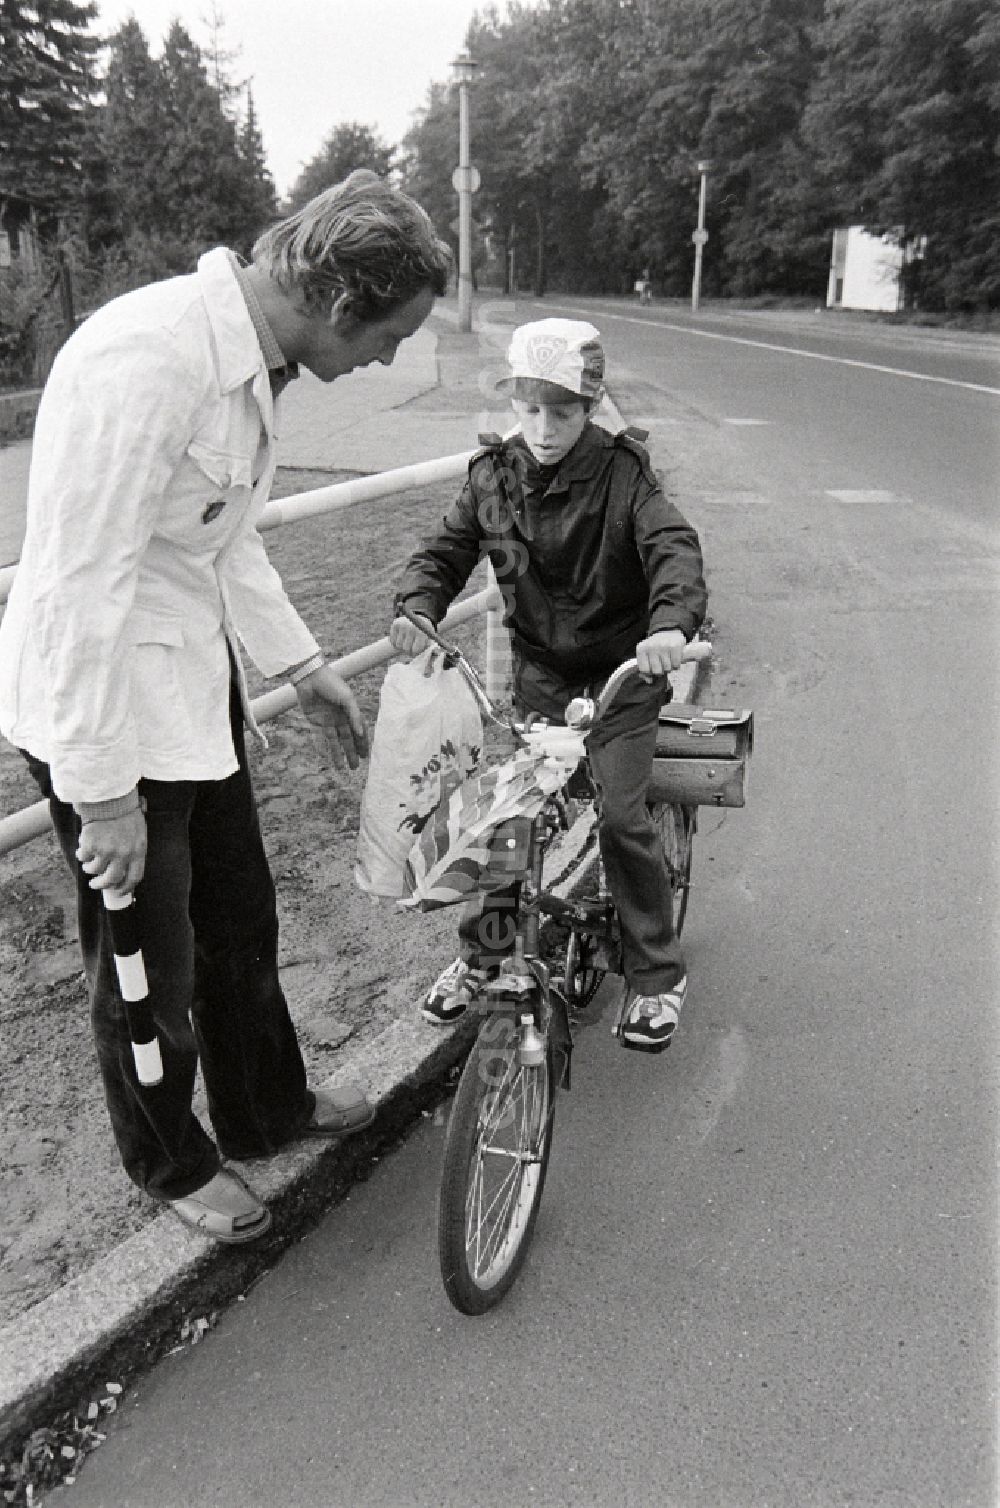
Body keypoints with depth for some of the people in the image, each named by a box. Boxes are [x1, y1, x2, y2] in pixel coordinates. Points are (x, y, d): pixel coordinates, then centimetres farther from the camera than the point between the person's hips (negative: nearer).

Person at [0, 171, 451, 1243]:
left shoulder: (250, 358, 4)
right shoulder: (147, 358, -27)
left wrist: (303, 668, 16)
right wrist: (103, 788, -22)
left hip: (194, 682, 9)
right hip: (103, 700, -9)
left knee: (240, 914, 22)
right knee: (148, 956, 10)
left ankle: (266, 1107, 46)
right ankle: (170, 1163, 37)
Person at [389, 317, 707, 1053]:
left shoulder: (622, 473, -12)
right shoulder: (494, 476, 0)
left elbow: (675, 545, -23)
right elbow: (449, 549, 5)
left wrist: (671, 622, -43)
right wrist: (417, 606, -16)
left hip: (623, 670, -3)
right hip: (540, 670, 4)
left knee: (620, 814, -14)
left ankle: (657, 973, 6)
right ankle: (484, 950, 17)